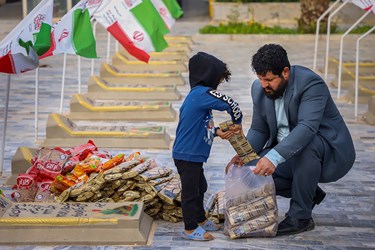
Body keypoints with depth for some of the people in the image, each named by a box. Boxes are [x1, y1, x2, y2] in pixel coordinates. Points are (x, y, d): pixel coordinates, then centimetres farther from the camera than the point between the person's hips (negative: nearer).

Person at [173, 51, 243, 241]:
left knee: (200, 187, 22)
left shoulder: (196, 95, 11)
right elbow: (231, 104, -22)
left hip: (192, 154, 10)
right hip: (187, 154, -10)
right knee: (191, 190, 1)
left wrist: (218, 132, 2)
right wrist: (237, 123, -5)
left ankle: (200, 220, 36)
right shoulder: (204, 93, -20)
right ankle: (190, 229, 11)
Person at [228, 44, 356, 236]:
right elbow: (259, 130, 5)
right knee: (254, 171, -15)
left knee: (307, 144, -39)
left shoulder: (311, 83, -26)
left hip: (330, 153, -7)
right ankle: (309, 194, 8)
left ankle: (301, 216, -22)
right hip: (287, 153, 7)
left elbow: (307, 127, -40)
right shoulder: (259, 88, -4)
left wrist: (274, 157, -52)